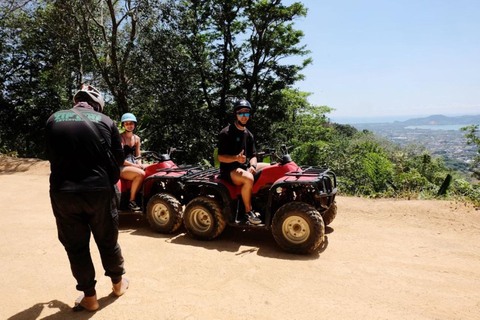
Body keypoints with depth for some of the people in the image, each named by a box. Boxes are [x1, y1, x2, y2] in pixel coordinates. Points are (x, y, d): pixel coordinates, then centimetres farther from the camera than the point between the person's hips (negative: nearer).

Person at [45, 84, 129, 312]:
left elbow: (50, 155, 13)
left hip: (63, 193, 1)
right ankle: (118, 283, 36)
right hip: (99, 191, 0)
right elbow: (118, 158, 4)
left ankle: (89, 297, 24)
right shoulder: (105, 121, 0)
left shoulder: (54, 119, 5)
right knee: (108, 241, 17)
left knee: (75, 246, 14)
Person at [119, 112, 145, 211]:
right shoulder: (120, 138, -6)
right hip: (122, 167, -6)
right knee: (141, 174, -33)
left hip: (134, 165, 6)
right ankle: (131, 201, -20)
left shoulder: (136, 138, 14)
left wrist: (140, 165, -4)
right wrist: (135, 166, -17)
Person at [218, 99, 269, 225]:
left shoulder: (248, 135, 12)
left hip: (244, 166, 8)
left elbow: (253, 155, 10)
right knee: (248, 178, -37)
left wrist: (253, 166, -13)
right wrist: (236, 158, -32)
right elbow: (221, 157, -14)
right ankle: (248, 211, -18)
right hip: (229, 169, -8)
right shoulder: (226, 133, -11)